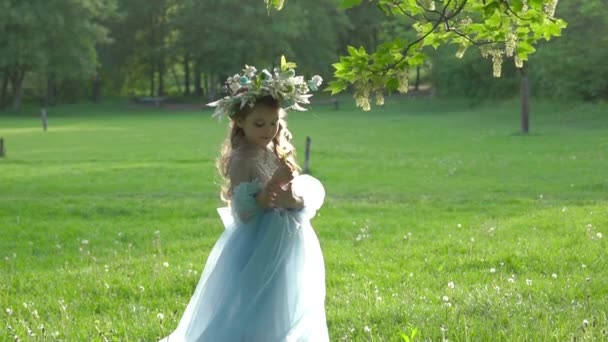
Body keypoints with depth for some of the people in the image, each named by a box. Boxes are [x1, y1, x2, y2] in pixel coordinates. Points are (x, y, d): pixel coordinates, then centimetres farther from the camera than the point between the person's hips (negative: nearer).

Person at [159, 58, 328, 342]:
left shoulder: (279, 154, 7)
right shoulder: (241, 160, -14)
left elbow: (313, 192, 3)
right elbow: (244, 212, -20)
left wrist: (295, 200, -18)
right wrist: (274, 184, -29)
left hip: (285, 246, 7)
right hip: (256, 250, -7)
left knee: (280, 319, 15)